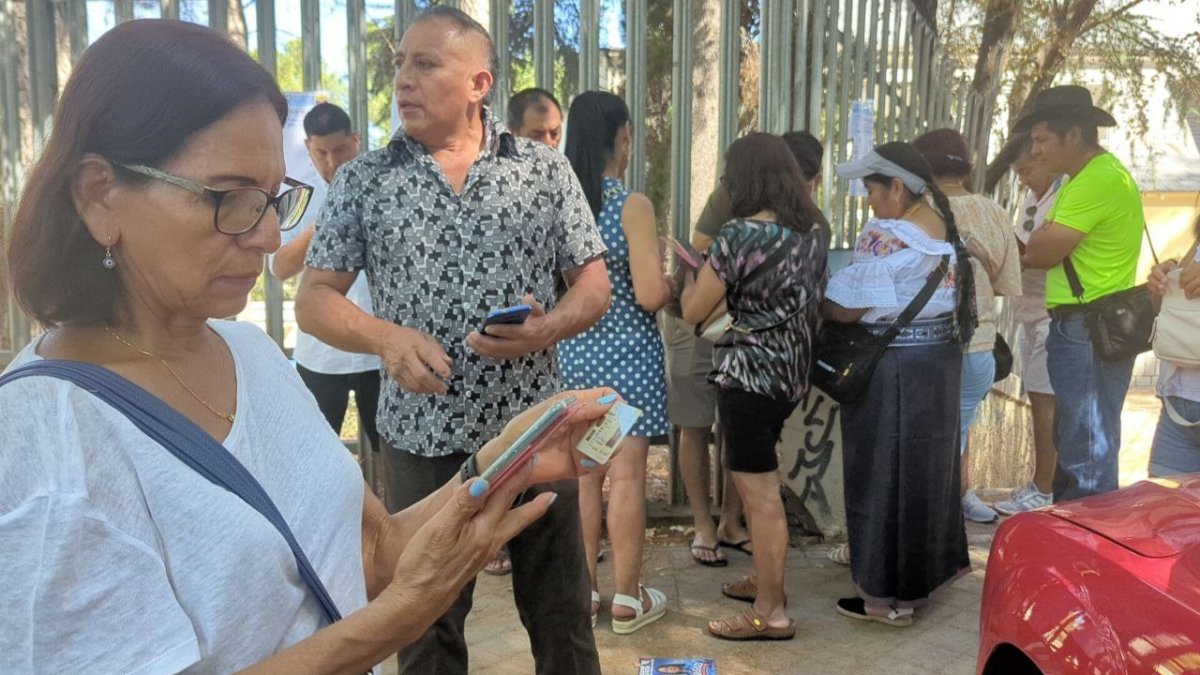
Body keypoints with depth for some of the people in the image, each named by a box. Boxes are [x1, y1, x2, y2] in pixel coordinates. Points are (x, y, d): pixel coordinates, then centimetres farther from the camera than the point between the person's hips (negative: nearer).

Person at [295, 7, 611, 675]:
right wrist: (387, 338, -16)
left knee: (562, 613, 13)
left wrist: (545, 329, -17)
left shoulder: (545, 168, 1)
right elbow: (316, 298, 3)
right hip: (422, 435, 1)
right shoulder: (362, 180, 1)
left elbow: (595, 282, 3)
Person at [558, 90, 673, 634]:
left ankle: (581, 590, 24)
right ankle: (627, 600, 15)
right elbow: (651, 295, -19)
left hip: (574, 351, 5)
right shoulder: (633, 206, -15)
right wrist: (674, 282, 1)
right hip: (626, 353, -5)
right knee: (626, 476, 3)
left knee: (583, 474, 14)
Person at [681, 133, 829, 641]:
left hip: (749, 373, -8)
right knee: (757, 483, 22)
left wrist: (691, 273, 12)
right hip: (791, 371, 8)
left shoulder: (740, 235, -16)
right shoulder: (814, 230, 6)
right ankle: (767, 580, 35)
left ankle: (771, 613, 8)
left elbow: (693, 311, -10)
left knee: (760, 494, -1)